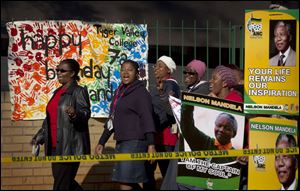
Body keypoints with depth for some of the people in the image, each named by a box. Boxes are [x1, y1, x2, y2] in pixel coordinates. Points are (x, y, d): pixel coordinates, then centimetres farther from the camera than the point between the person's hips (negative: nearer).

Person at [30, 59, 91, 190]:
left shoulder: (79, 92, -6)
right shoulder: (57, 92, 19)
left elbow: (86, 113, -18)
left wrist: (75, 114, -39)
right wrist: (39, 137, 25)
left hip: (70, 146, -9)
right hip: (56, 146, 9)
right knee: (59, 178, 12)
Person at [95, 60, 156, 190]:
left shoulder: (141, 92, -8)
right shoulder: (119, 92, 16)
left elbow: (147, 119, -16)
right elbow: (112, 120, 22)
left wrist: (151, 144, -24)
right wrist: (102, 142, 21)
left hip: (135, 142, -8)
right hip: (121, 142, 8)